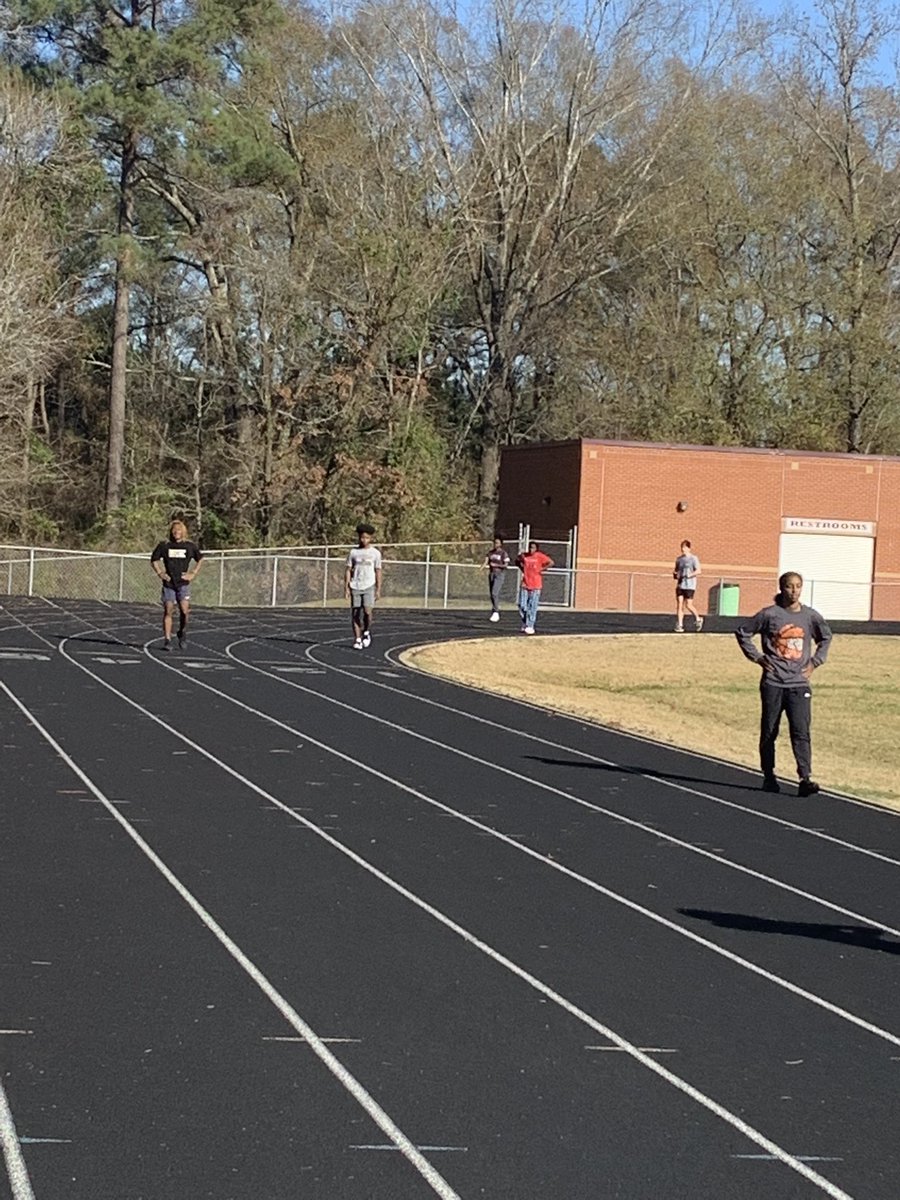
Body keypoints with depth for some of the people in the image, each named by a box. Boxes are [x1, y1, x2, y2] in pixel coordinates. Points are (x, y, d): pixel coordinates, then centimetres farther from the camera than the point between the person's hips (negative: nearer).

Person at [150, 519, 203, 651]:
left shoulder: (189, 546, 4)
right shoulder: (164, 546, 3)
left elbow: (200, 559, 18)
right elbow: (154, 560, 14)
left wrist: (193, 574, 8)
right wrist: (160, 573, 2)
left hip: (183, 584, 0)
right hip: (168, 584, 1)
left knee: (184, 611, -16)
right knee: (168, 612, -2)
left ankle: (182, 633, 9)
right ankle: (167, 640, 3)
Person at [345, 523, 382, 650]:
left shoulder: (375, 553, 4)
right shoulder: (354, 552, 6)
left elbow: (378, 572, 6)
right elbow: (348, 570, 8)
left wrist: (378, 590, 1)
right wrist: (346, 587, 0)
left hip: (369, 587, -2)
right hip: (355, 587, 2)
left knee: (367, 611, -15)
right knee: (355, 614, 0)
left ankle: (367, 632, 11)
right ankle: (357, 639, 7)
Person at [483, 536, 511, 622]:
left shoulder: (503, 553, -5)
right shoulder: (490, 552, 13)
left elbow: (506, 565, -9)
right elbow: (486, 561, 4)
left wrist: (495, 565, -19)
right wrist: (484, 565, -18)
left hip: (499, 574, -7)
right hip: (491, 573, 7)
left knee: (494, 593, -18)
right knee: (491, 594, 8)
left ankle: (496, 612, -14)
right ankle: (494, 611, 17)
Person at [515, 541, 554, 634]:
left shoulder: (540, 556, -6)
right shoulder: (524, 555, 5)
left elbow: (551, 563, -8)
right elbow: (517, 562, 24)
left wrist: (542, 569, -9)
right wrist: (522, 568, 10)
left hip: (535, 586, -4)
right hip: (525, 585, 4)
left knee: (532, 607, -2)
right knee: (522, 606, 3)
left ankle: (530, 626, 1)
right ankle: (525, 625, 18)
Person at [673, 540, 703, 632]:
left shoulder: (693, 558, -4)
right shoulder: (679, 559, 13)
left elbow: (698, 571, -10)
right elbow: (676, 570, 23)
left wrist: (690, 575, -24)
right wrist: (675, 574, 1)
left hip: (690, 585, -5)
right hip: (680, 585, 5)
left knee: (688, 605, -7)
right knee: (679, 605, -3)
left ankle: (698, 619, 17)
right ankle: (680, 625, -3)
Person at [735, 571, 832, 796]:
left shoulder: (811, 617, 4)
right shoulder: (769, 615, -4)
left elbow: (826, 638, 24)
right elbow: (743, 633, 6)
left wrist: (815, 661, 12)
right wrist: (757, 657, -1)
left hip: (799, 684, 1)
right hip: (773, 684, -1)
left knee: (801, 732, -10)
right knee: (769, 732, 7)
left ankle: (805, 778, -15)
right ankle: (769, 777, 20)